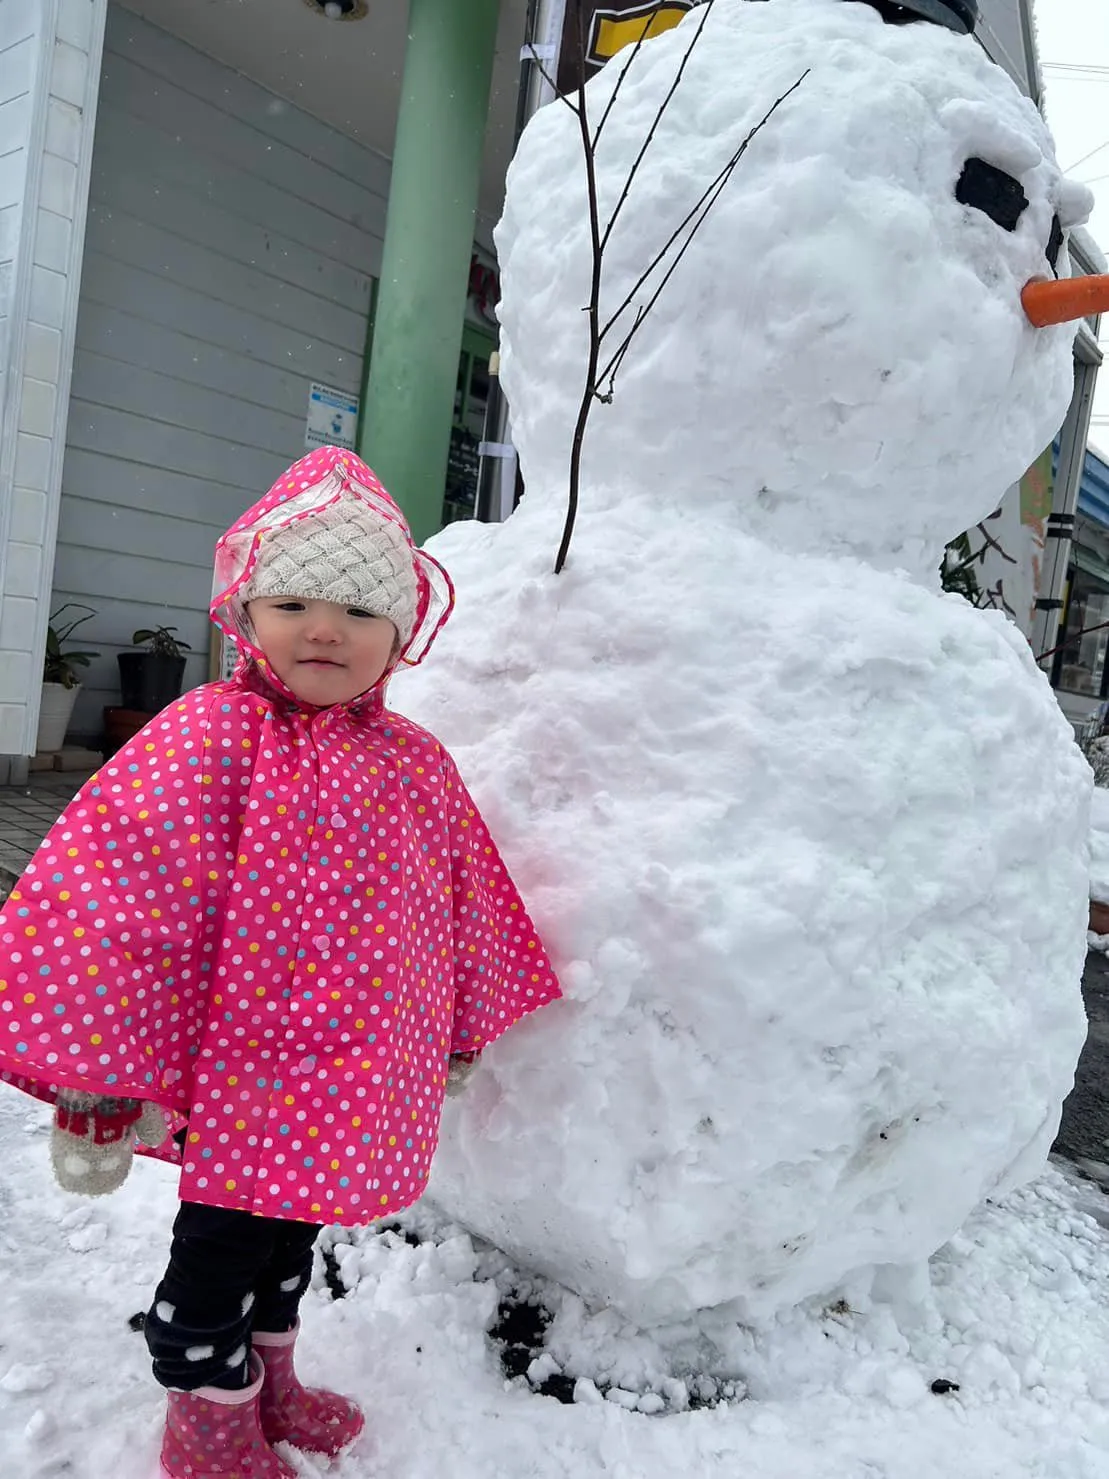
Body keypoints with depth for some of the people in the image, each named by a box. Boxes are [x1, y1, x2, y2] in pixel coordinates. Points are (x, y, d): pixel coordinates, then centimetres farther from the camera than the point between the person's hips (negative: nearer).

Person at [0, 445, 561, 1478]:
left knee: (291, 1235, 26)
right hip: (240, 1075, -5)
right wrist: (97, 1081, -18)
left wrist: (456, 1034, 20)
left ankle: (267, 1381, 51)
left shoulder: (414, 763, 1)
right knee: (221, 1253, 13)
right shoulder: (209, 739, -17)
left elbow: (459, 908, 12)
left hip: (354, 1081, 6)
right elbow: (116, 890, -19)